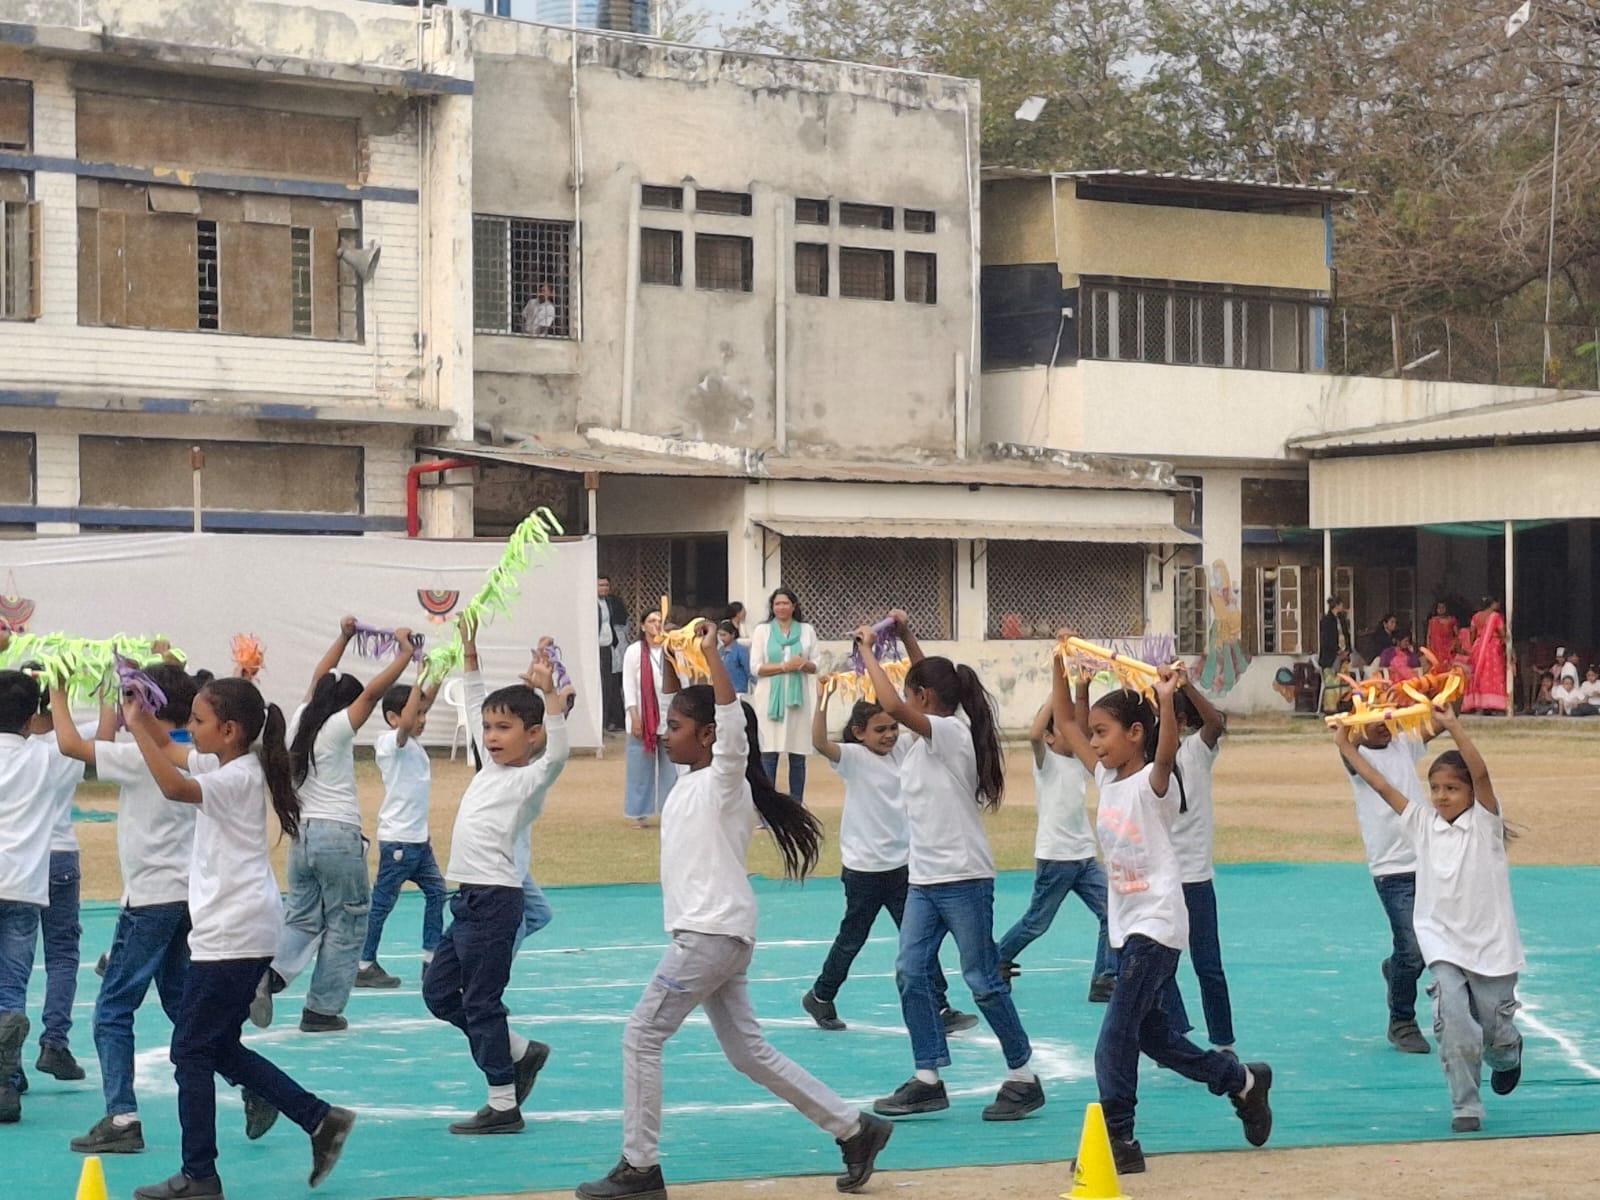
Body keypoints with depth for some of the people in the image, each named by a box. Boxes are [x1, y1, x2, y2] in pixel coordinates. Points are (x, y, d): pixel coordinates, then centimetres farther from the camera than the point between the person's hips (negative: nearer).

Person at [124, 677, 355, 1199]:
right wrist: (138, 708, 8)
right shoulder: (220, 763, 11)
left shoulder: (239, 777, -17)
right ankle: (320, 1119, 15)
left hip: (232, 936, -10)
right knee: (221, 1049, 15)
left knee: (192, 1051, -3)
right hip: (239, 933, 10)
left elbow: (174, 786, -35)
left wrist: (135, 725, -31)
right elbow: (169, 749, 23)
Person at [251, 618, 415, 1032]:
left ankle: (272, 973, -14)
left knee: (302, 918, 14)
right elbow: (373, 691, -16)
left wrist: (344, 637, 30)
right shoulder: (337, 729, -8)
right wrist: (405, 653, -8)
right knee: (345, 925, 6)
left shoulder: (300, 722, 8)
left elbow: (320, 678, 23)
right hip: (338, 834, -6)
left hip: (301, 834, 6)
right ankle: (322, 1010, 6)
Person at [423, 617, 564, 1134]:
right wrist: (470, 657, 22)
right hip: (470, 897, 9)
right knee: (438, 989, 15)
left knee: (481, 1000, -5)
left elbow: (558, 750, -30)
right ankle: (521, 1052, 24)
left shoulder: (530, 779, -10)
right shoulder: (491, 764, 14)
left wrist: (548, 693, -36)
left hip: (496, 898, -9)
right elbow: (475, 709, 26)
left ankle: (503, 1105, 3)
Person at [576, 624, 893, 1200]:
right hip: (707, 933, 10)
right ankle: (856, 1130, 16)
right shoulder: (691, 781, 13)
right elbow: (691, 706, 29)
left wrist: (711, 652, -31)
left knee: (642, 1035, -7)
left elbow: (732, 720, -28)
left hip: (715, 934, -10)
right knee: (748, 1051, 11)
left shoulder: (724, 781, -12)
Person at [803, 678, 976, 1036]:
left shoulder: (903, 749, 2)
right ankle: (820, 997, 30)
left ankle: (940, 1009, 6)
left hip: (902, 863, 4)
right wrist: (822, 701, -43)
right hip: (863, 868, -4)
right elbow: (820, 742, -31)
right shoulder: (852, 757, -13)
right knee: (851, 939, 11)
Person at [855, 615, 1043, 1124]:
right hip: (924, 878, 9)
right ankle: (927, 1080, 6)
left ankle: (1023, 1078, 7)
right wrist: (906, 637, 19)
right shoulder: (931, 735, 11)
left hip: (963, 880, -9)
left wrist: (868, 651, -18)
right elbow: (929, 680, 29)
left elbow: (893, 706, -29)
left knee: (982, 980, -3)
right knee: (911, 973, 3)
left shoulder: (951, 732, -14)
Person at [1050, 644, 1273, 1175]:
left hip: (1156, 926, -9)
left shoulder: (1153, 784, -14)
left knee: (1115, 1038, -12)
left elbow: (1166, 754, -37)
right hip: (1129, 925, 9)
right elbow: (1065, 722, 11)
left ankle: (1119, 1141, -7)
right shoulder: (1107, 778, 8)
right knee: (1152, 1035, 16)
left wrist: (1166, 700, -48)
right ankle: (1243, 1081, 30)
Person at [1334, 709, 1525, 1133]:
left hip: (1491, 945, -2)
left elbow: (1481, 773, -24)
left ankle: (1507, 1055, 46)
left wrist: (1453, 728, -34)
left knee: (1496, 1031, 10)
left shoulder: (1484, 821, -7)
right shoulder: (1423, 822, 3)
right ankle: (1466, 1108, -5)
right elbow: (1380, 784, 2)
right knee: (1456, 1027, -16)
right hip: (1444, 946, 2)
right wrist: (1345, 745, -2)